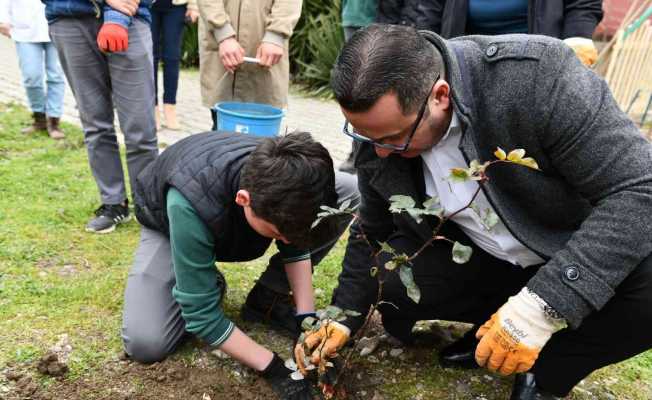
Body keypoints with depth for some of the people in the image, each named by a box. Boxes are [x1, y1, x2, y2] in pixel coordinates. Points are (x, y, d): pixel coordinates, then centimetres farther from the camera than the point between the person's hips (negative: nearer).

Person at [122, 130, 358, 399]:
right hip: (171, 227, -3)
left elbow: (296, 244, -11)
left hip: (233, 220, 4)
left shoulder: (286, 179, -30)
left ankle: (265, 298, -4)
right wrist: (274, 369, -34)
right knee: (145, 344, -28)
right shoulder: (188, 206, -43)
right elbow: (201, 314, -35)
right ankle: (208, 283, 4)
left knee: (348, 192, -15)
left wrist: (306, 317, -21)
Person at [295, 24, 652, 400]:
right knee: (381, 281, -18)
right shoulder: (382, 127, -14)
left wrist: (541, 307, -36)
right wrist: (344, 318, -2)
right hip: (477, 258, 3)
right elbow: (373, 232, 2)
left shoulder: (538, 74, -30)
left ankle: (551, 366, -4)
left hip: (585, 255, -3)